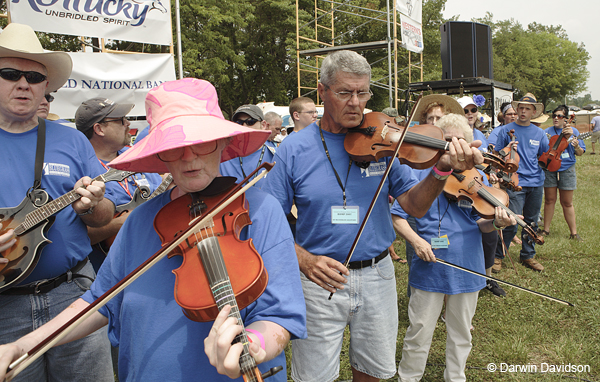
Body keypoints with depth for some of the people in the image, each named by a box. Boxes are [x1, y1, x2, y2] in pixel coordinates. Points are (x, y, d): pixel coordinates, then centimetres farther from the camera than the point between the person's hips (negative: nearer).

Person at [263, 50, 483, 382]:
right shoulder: (294, 149, -8)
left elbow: (415, 206, -6)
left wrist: (441, 170, -24)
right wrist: (303, 259, -25)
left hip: (377, 276, 2)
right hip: (320, 279, -2)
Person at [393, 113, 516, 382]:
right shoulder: (420, 173, -4)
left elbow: (480, 224, 2)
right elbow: (397, 217, -4)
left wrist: (496, 222, -19)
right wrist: (415, 240, -20)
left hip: (466, 268, 3)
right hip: (429, 267, -2)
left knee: (461, 333, 18)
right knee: (419, 333, 6)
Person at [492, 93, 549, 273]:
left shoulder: (539, 133, 12)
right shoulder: (506, 130, 1)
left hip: (536, 183, 5)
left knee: (531, 222, 11)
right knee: (512, 223, -10)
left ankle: (528, 256, 26)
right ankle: (497, 255, 6)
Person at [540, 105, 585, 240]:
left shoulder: (573, 131, 3)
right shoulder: (547, 132, 3)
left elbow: (580, 153, 4)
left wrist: (576, 146, -18)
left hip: (566, 169, 0)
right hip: (549, 169, 1)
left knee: (567, 203, 3)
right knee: (549, 200, 6)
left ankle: (574, 233, 13)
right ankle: (546, 229, 18)